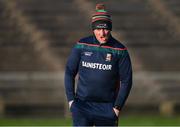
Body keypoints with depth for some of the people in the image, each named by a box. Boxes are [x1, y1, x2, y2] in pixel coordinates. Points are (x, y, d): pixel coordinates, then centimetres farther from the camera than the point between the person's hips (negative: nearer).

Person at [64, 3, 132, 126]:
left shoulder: (119, 50, -3)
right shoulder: (82, 46, -1)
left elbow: (126, 81, 1)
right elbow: (70, 73, 8)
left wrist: (118, 107, -4)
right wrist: (71, 99, 0)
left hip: (107, 107, 0)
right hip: (82, 104, 0)